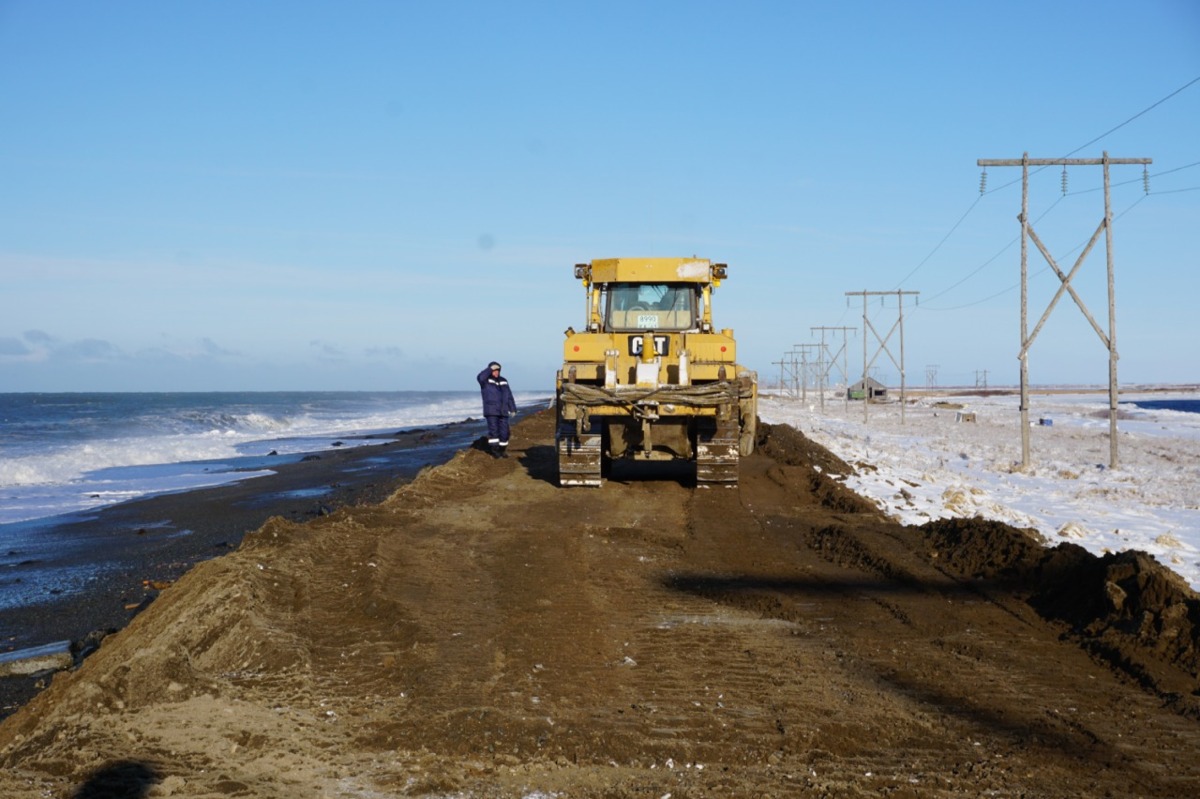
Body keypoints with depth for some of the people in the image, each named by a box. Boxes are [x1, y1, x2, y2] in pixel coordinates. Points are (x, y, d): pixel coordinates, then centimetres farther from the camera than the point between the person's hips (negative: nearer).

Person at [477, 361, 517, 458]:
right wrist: (490, 369, -19)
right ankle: (494, 451, -8)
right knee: (493, 430, -11)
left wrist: (513, 409, 12)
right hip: (491, 411, -4)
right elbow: (480, 377, -25)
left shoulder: (503, 381, 15)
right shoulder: (486, 380, 1)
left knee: (504, 431, 0)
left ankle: (502, 450, 13)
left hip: (503, 411, 4)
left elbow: (509, 396, 17)